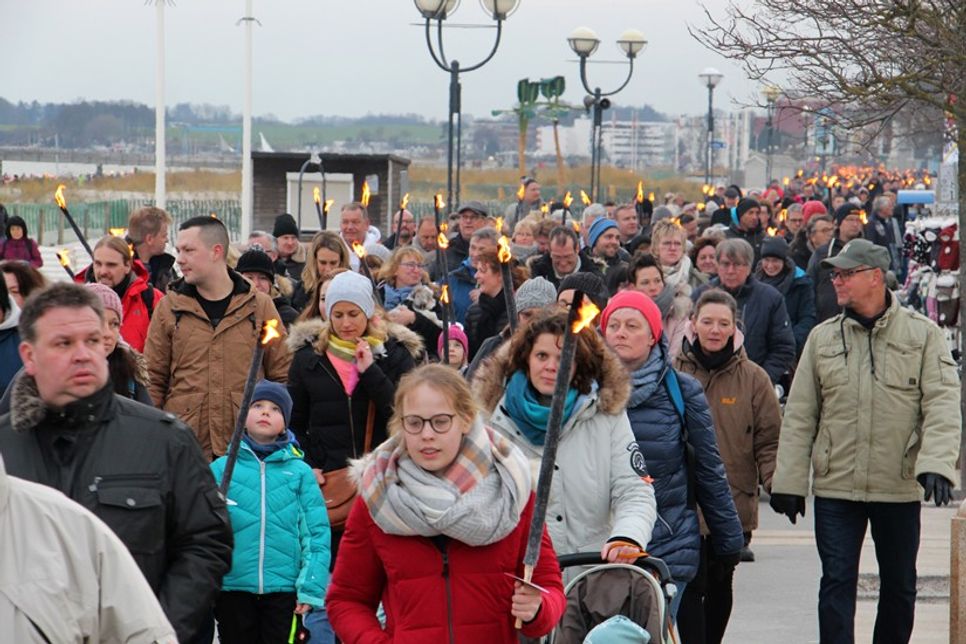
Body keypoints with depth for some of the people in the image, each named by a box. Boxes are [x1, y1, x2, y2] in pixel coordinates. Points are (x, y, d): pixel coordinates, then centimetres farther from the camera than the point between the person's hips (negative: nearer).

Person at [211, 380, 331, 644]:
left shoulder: (300, 472, 3)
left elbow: (317, 533, -1)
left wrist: (310, 588, -8)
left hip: (285, 590, 0)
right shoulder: (221, 468, 3)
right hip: (233, 589, 1)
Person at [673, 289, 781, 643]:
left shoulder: (753, 378, 2)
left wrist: (776, 481, -13)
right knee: (691, 586, -8)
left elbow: (769, 439, 1)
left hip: (734, 504, 1)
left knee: (720, 587, 14)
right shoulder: (672, 373, 2)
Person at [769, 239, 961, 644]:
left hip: (900, 488, -1)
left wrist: (936, 463, -23)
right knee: (836, 584, -2)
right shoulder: (822, 338, 7)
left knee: (899, 586, 11)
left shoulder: (923, 334, 0)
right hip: (835, 488, 1)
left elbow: (943, 404, -8)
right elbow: (799, 416, 7)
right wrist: (789, 481, 2)